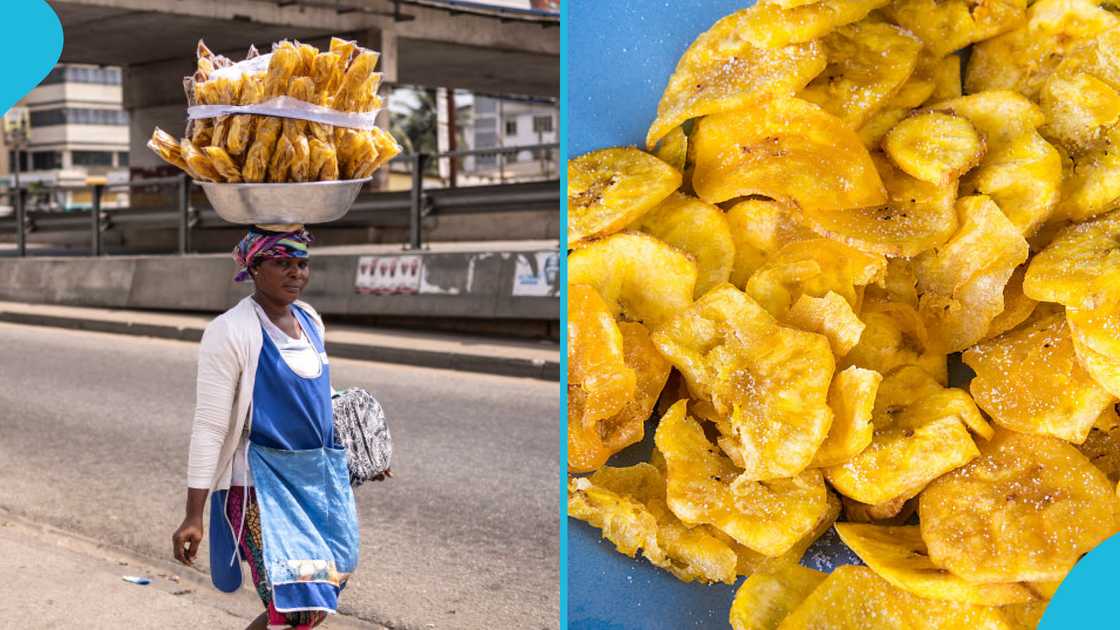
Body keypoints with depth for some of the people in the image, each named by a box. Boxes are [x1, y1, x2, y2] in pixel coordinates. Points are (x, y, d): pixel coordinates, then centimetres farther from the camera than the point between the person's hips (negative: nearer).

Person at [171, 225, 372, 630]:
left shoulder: (308, 319, 8)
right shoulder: (232, 331, -14)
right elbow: (209, 427, -15)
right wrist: (193, 517, -17)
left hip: (317, 481, 8)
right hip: (262, 484, -7)